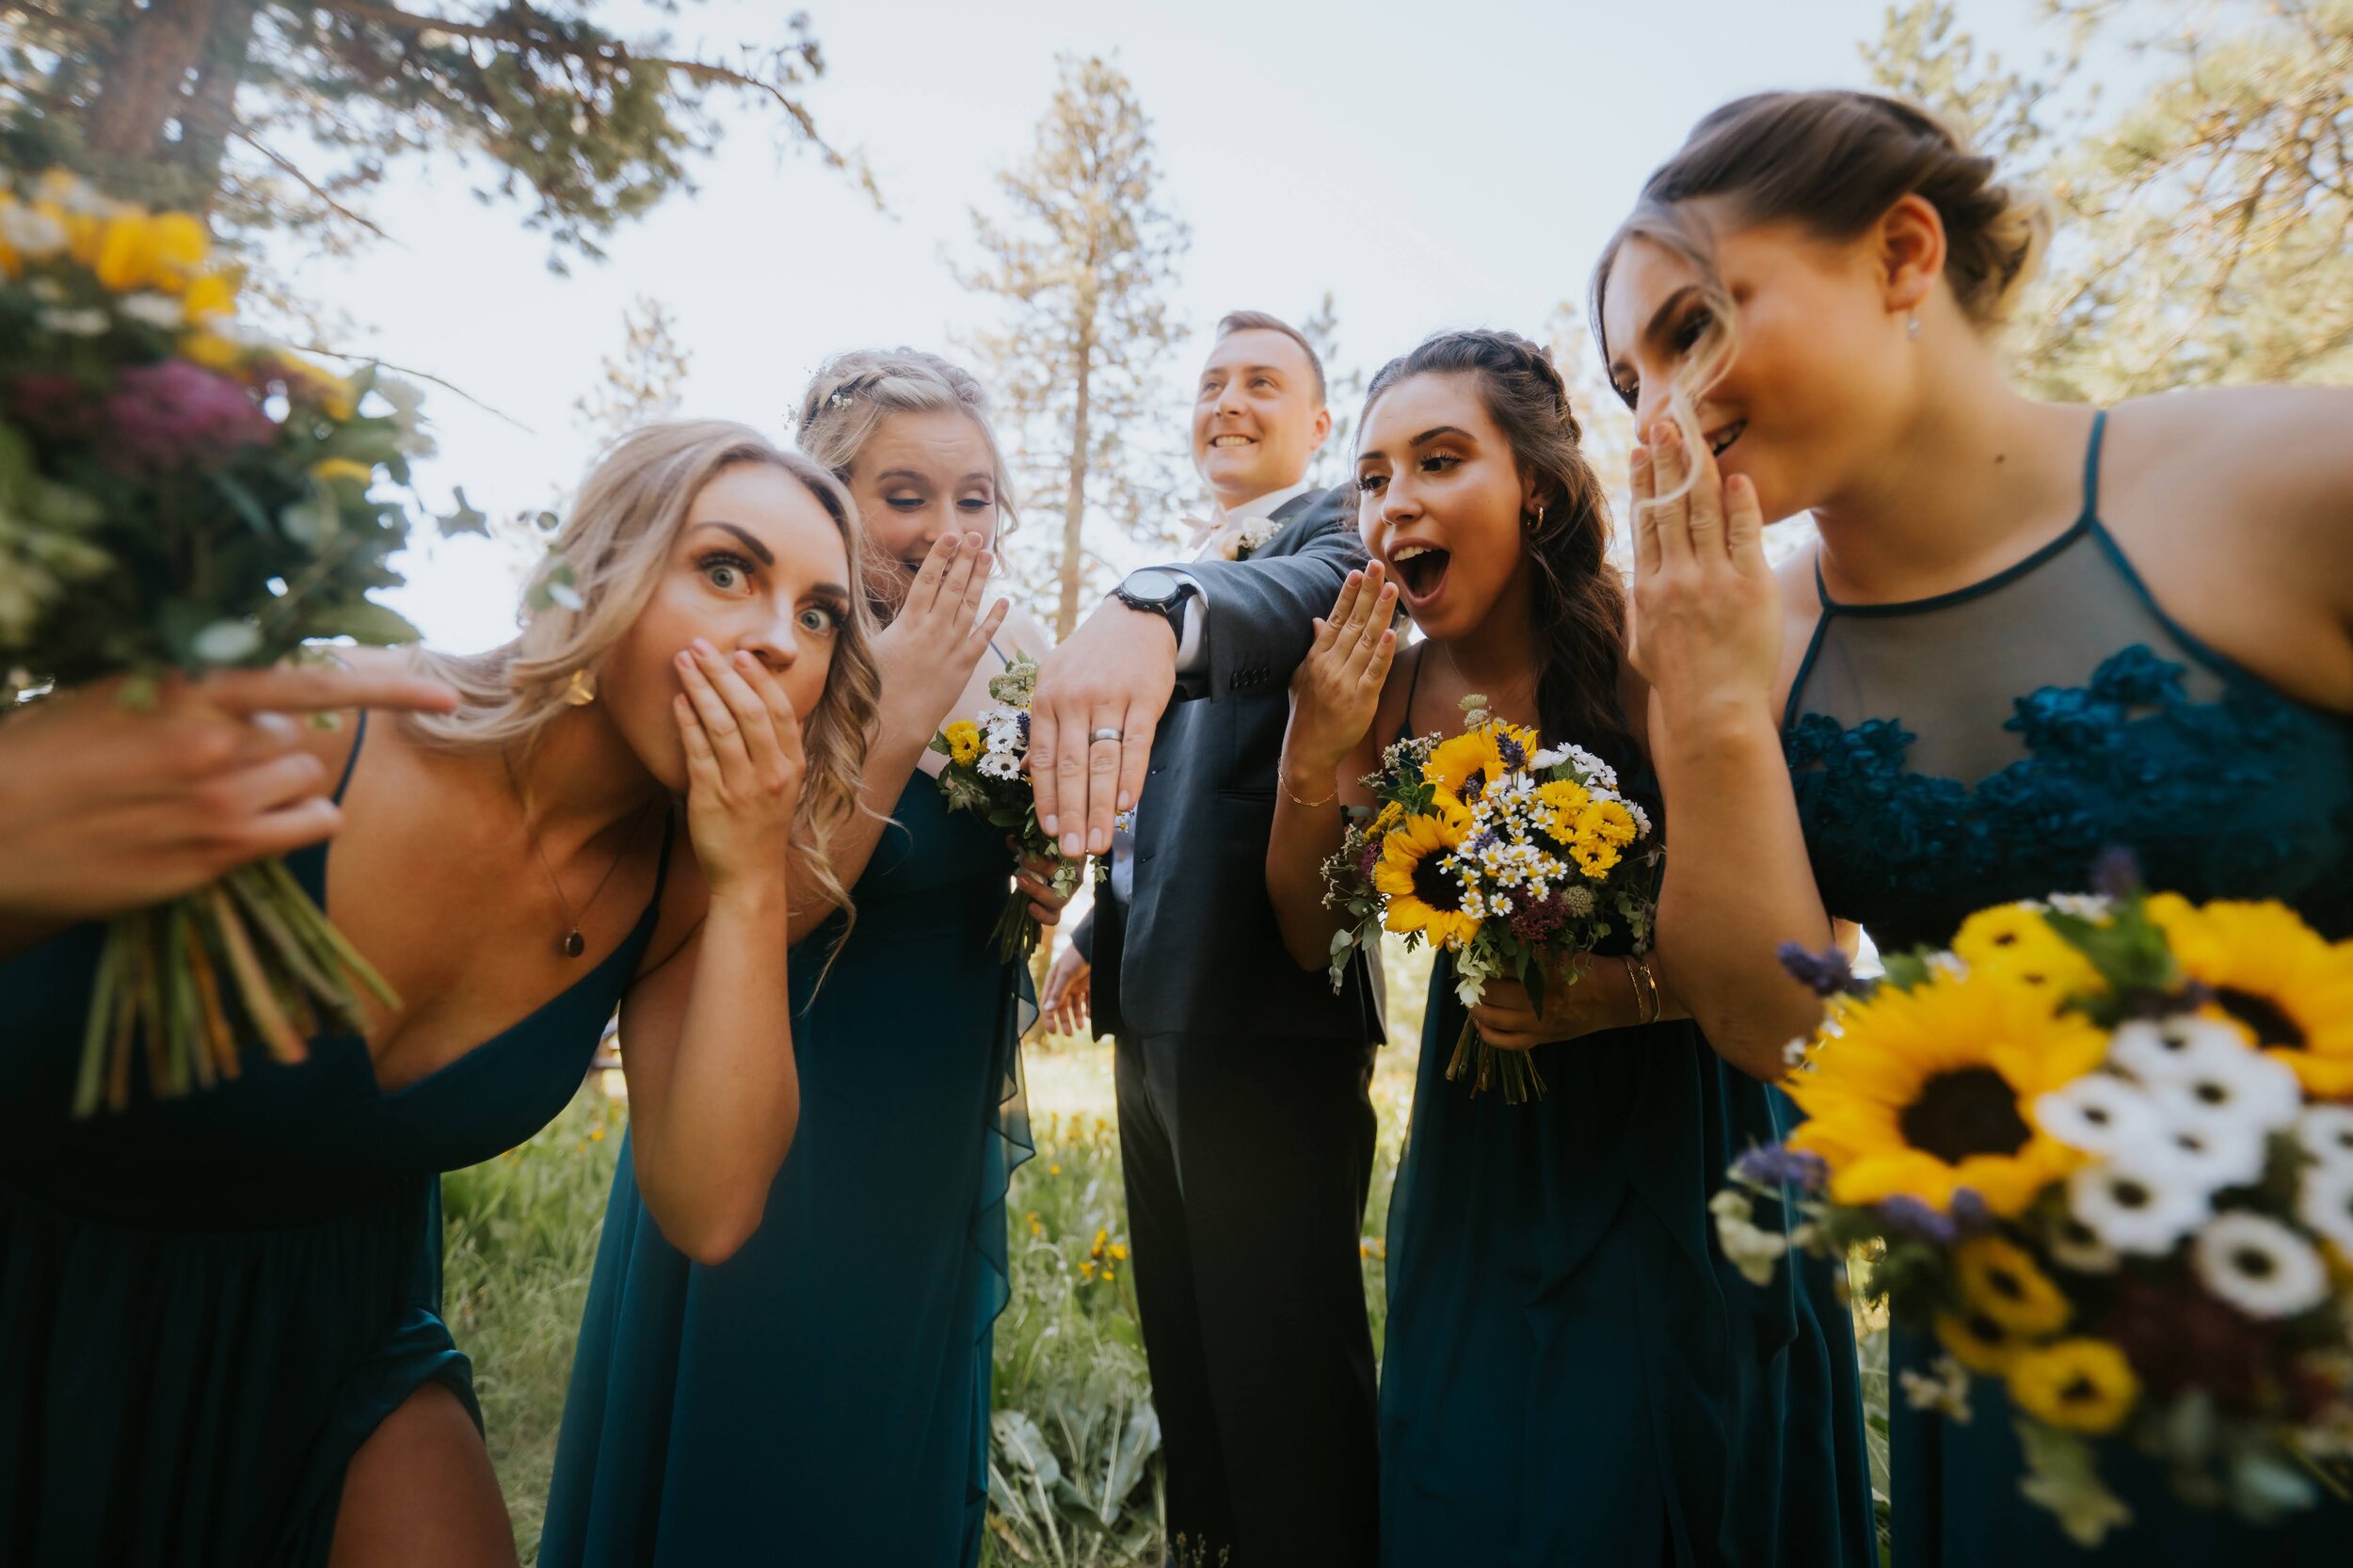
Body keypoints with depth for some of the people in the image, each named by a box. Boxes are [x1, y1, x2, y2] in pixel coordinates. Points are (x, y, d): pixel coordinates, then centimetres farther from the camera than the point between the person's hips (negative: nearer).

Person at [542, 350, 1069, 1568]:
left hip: (941, 1139, 5)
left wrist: (1049, 873, -12)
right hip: (781, 1135, -5)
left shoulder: (1016, 655, -3)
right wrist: (894, 719, -30)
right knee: (753, 1469, 15)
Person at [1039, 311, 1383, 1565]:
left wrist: (1151, 612, -47)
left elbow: (1308, 599, -28)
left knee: (1285, 1364, 0)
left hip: (1266, 1006, -8)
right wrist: (1097, 931, 19)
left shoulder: (1335, 533, -2)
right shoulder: (1197, 569, 23)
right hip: (1156, 1010, 9)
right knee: (1186, 1354, 20)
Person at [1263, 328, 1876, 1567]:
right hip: (1484, 1146, 4)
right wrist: (1312, 760, -18)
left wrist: (1629, 991, -28)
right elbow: (1312, 940, -5)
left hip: (1673, 1132, -3)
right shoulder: (1382, 686, -8)